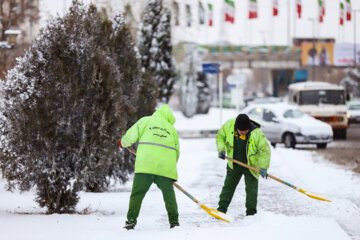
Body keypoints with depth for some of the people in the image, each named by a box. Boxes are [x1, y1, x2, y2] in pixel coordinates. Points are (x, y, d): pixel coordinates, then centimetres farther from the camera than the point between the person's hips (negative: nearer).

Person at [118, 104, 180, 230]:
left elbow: (131, 135, 5)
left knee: (137, 192, 2)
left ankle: (131, 220, -4)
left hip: (146, 164, -2)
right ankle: (174, 220, 9)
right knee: (168, 193, 11)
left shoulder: (146, 121, 12)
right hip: (166, 167, 2)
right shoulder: (172, 129, 21)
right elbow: (176, 151, 21)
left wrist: (123, 142, 26)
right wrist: (171, 166, 34)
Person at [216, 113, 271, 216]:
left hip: (251, 165, -3)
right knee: (228, 186, 11)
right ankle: (222, 209, 19)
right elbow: (220, 136, 1)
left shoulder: (256, 133, -28)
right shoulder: (228, 126, -19)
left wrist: (263, 167, -24)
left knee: (251, 188, -2)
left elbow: (265, 150, -20)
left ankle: (251, 212, 7)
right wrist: (221, 149, -15)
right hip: (234, 164, 3)